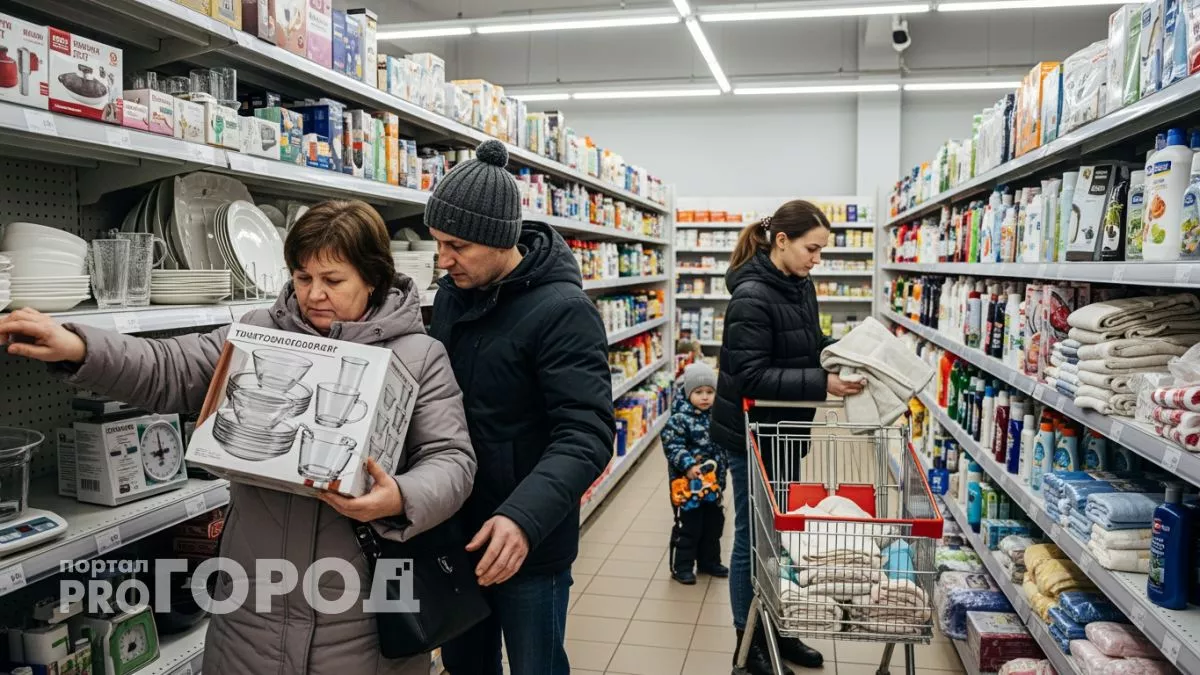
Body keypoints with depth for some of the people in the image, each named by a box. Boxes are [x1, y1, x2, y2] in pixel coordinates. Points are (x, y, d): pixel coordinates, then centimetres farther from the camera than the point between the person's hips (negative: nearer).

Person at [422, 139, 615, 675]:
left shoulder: (562, 311, -20)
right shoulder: (451, 294, 3)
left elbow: (585, 435, -26)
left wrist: (524, 517, -40)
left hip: (528, 547, -6)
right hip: (455, 533, 7)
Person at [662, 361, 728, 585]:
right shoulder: (679, 419, -15)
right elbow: (672, 446, -19)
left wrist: (721, 473, 11)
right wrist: (688, 465, -30)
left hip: (712, 483, 7)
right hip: (687, 483, -7)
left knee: (713, 524, 17)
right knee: (688, 526, 2)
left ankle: (709, 562, 34)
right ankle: (682, 567, 15)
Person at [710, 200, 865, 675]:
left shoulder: (800, 285, 4)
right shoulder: (752, 297, -22)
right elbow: (751, 376, -25)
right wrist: (823, 383, -28)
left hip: (786, 431, 8)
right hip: (752, 436, -8)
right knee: (753, 537, 5)